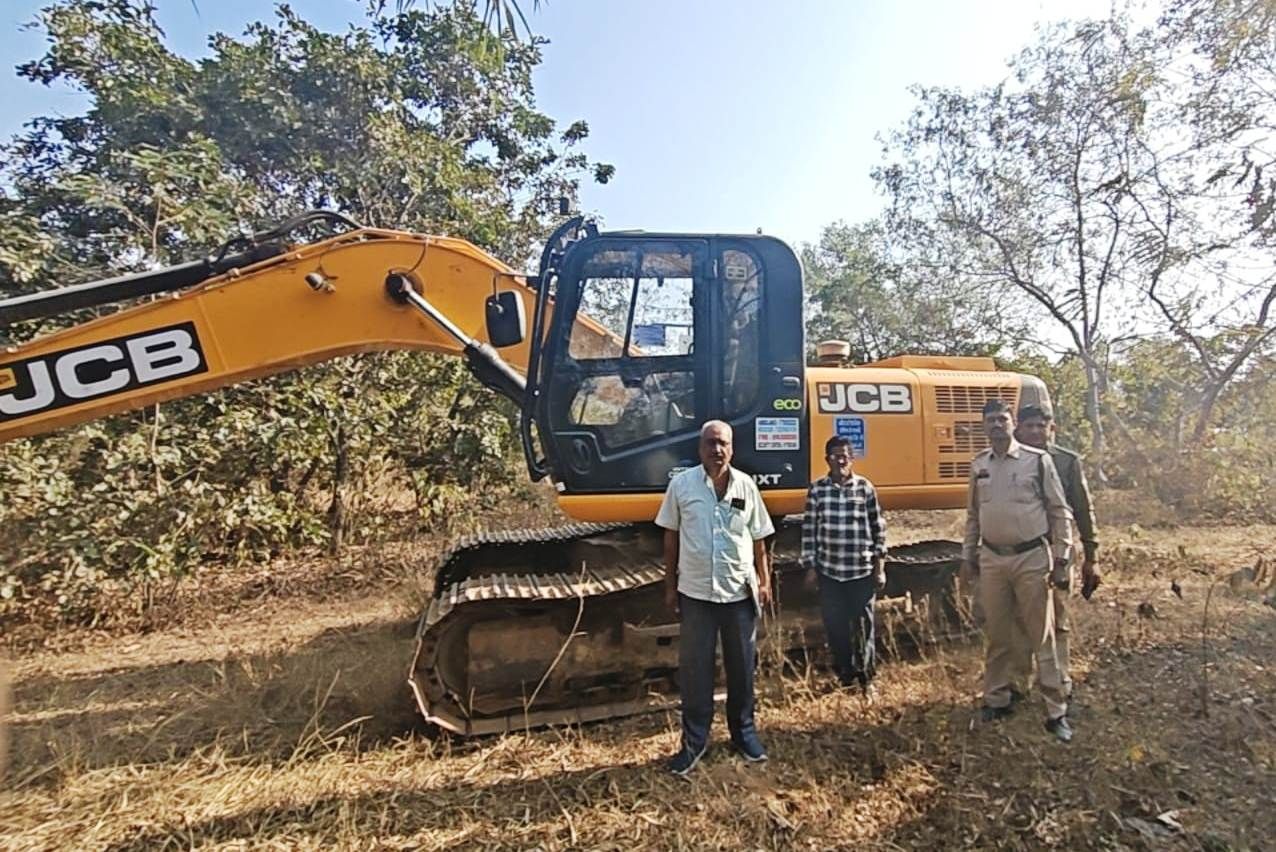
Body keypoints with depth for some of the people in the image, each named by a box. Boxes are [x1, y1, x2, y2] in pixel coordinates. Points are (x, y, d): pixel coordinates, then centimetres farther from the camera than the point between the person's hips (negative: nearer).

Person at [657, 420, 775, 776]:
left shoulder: (746, 485, -1)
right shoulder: (681, 484, -6)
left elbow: (758, 540, 6)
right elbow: (671, 538, 1)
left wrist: (764, 582, 2)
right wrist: (670, 585, 1)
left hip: (740, 592, 2)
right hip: (695, 593, -1)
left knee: (742, 667, 16)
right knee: (694, 669, 9)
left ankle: (744, 732, 36)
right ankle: (694, 740, 25)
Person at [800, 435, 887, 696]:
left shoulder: (865, 488, -1)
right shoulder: (817, 489, -1)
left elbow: (878, 528, 3)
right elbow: (809, 530, 2)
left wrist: (880, 566, 1)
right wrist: (810, 566, 1)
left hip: (863, 572, -1)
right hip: (829, 572, 1)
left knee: (864, 628, 8)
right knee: (836, 628, 10)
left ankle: (866, 680, 24)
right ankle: (845, 679, 28)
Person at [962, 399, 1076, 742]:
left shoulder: (1037, 460, -5)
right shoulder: (978, 465, 7)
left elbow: (1060, 511, -2)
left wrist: (1060, 557, -5)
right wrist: (968, 553, 14)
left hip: (1031, 558, -3)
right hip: (992, 559, 4)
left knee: (1042, 636, 4)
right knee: (997, 634, 13)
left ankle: (1056, 711, 15)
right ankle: (996, 699, 27)